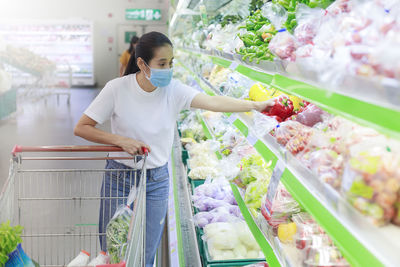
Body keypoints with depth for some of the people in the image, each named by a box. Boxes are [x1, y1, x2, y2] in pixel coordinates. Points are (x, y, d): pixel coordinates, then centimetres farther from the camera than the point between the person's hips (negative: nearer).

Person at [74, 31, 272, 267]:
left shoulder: (174, 90, -9)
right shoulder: (117, 89, -13)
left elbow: (212, 102, -23)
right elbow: (81, 128, -9)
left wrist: (256, 105, -37)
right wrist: (121, 140, -21)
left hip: (157, 181, 2)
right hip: (120, 178, -1)